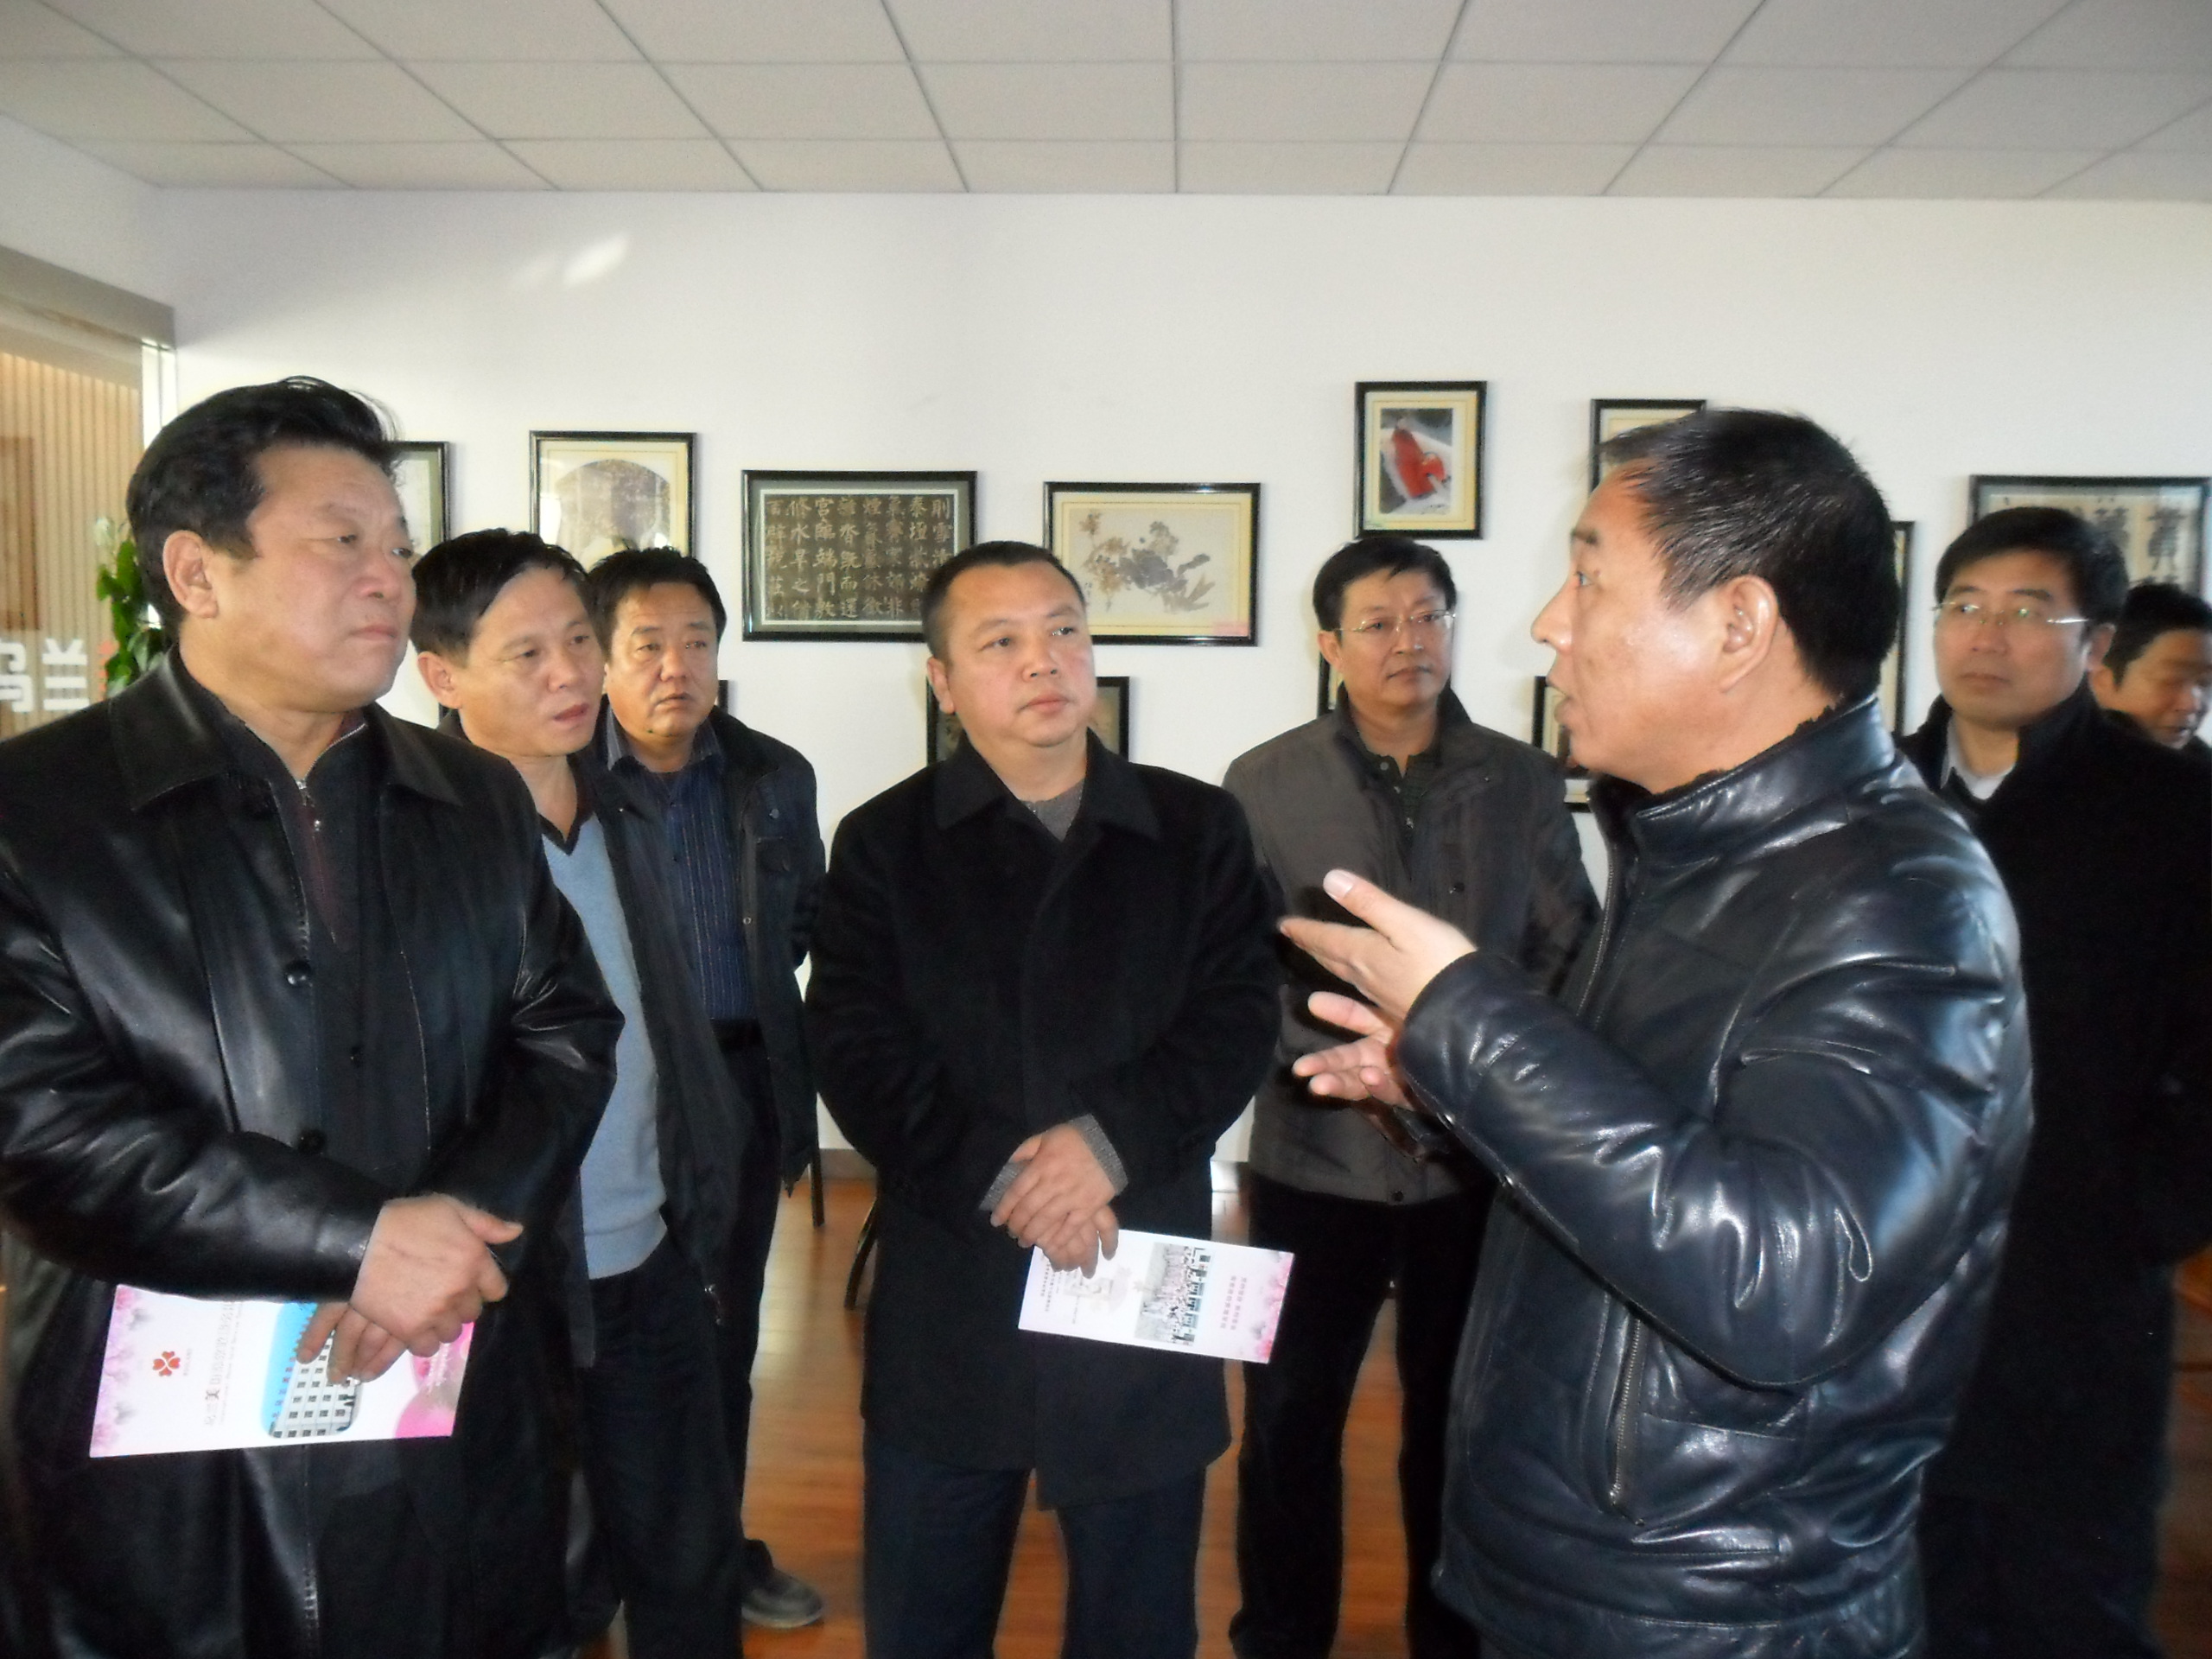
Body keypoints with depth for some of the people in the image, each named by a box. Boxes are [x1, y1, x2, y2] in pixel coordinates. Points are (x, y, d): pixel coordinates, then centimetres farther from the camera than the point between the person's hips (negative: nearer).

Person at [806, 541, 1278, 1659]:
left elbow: (1237, 1021, -3)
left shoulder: (1197, 829, 4)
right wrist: (998, 1180, -17)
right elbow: (859, 1052, -6)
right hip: (948, 1299, 0)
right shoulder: (882, 844, 3)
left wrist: (1112, 1138, -18)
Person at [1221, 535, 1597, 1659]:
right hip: (1318, 1156, -1)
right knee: (1289, 1419, 10)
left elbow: (1571, 951, 3)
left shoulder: (1524, 782, 2)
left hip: (1480, 1159, 1)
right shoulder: (1264, 785, -2)